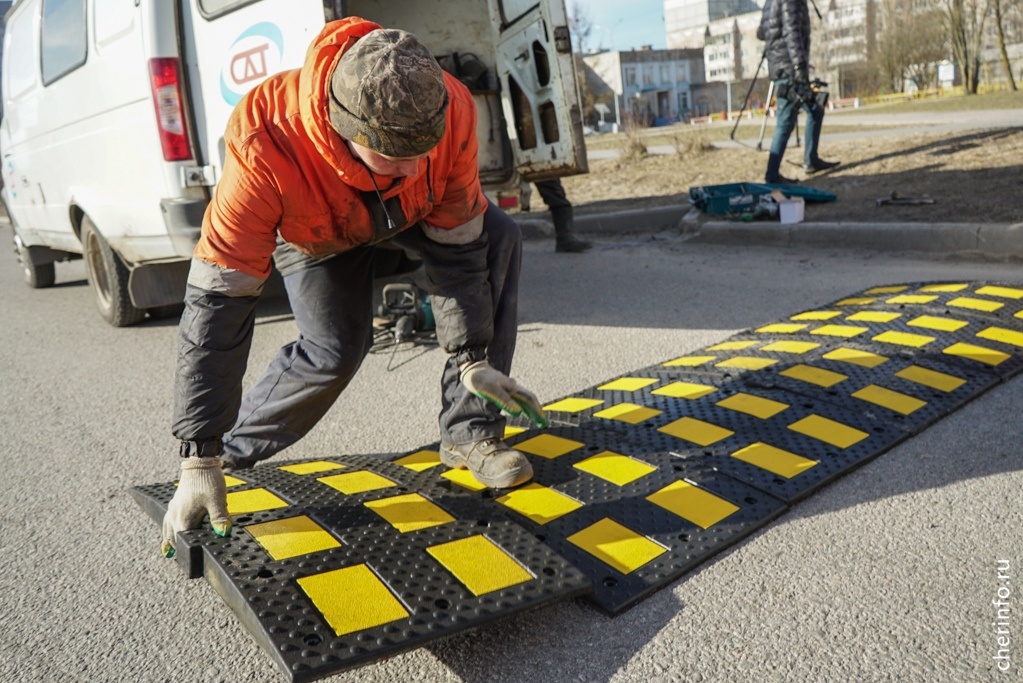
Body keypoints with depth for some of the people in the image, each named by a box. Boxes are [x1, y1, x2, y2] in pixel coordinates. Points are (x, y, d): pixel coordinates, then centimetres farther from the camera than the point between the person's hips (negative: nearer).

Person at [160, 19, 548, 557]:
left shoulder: (450, 111, -38)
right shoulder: (266, 148, -44)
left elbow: (456, 244, -23)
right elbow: (218, 303, -41)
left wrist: (473, 357, -21)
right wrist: (200, 459, -41)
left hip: (417, 212, 3)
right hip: (310, 228, -2)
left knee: (497, 239, -22)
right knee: (335, 350, -20)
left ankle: (468, 433, -14)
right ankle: (232, 453, 6)